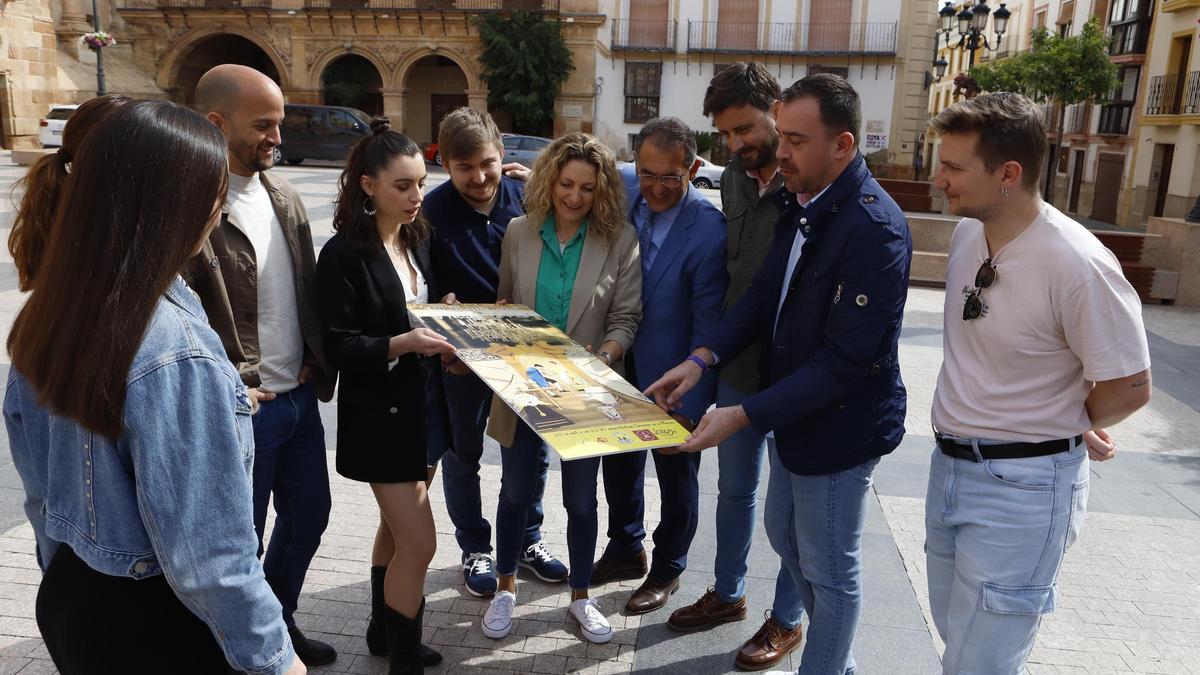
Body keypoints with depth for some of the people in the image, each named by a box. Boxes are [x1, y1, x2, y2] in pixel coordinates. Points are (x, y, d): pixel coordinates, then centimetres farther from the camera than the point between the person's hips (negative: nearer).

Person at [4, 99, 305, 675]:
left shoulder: (49, 314, -4)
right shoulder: (176, 352, -29)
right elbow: (206, 551, -26)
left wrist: (66, 576, 20)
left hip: (67, 595, 7)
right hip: (155, 625, -7)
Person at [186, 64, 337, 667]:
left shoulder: (282, 194, 5)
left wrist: (316, 366, 5)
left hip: (300, 396, 8)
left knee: (309, 516, 20)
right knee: (241, 541, 11)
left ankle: (280, 623, 43)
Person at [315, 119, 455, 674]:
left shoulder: (417, 242, 7)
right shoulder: (344, 254, -15)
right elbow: (341, 347, -18)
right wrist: (402, 343, -31)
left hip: (423, 402, 7)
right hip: (379, 411, -7)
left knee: (398, 525, 20)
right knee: (419, 543, -5)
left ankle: (387, 629, 38)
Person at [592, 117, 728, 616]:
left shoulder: (710, 232, -25)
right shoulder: (623, 189, -10)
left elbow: (708, 329, -22)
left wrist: (689, 408, -23)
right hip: (622, 365, 6)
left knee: (676, 479, 17)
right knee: (618, 465, 23)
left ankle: (667, 570, 40)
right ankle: (625, 550, 47)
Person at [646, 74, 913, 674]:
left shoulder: (875, 230, -27)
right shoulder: (798, 202, 1)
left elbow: (844, 360, -27)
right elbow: (764, 293, 5)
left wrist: (744, 416, -28)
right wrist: (703, 359, -8)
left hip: (839, 427, -9)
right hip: (794, 413, 10)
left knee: (829, 570, 10)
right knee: (784, 537, 25)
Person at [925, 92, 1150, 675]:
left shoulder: (1077, 265, -23)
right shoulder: (967, 233, -1)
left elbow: (1130, 387, -13)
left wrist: (1060, 430, 1)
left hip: (1022, 487, -7)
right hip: (949, 466, 7)